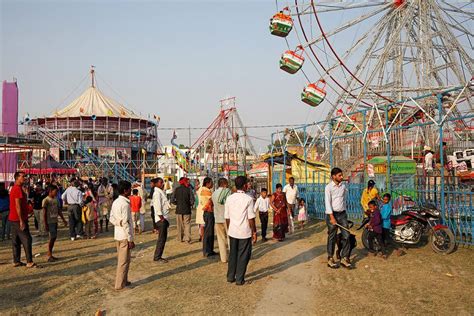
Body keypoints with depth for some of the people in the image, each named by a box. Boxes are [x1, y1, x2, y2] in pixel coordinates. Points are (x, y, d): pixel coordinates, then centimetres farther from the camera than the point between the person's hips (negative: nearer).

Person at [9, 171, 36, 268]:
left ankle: (16, 261, 17)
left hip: (13, 219, 10)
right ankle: (29, 262, -7)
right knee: (27, 240, -7)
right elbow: (18, 206, -20)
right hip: (18, 219, -10)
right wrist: (21, 221, -21)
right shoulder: (18, 189, -15)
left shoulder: (14, 188, 16)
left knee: (16, 241, 12)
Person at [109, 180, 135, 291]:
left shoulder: (115, 202, 8)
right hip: (124, 236, -9)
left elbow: (112, 219, 11)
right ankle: (120, 284, 7)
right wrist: (130, 239, -17)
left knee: (121, 259, 17)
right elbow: (126, 223, -21)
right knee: (124, 261, 1)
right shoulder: (125, 204, -19)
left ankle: (123, 281, 27)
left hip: (117, 235, 9)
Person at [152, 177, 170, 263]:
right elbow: (158, 207, -20)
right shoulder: (157, 193, -14)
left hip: (164, 218, 10)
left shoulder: (161, 192, 16)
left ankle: (158, 256, 21)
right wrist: (162, 218, -19)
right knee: (161, 239, -5)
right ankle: (157, 257, 3)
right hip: (161, 219, -10)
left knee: (163, 238, 13)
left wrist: (165, 219, 16)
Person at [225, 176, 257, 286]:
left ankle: (230, 277, 26)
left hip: (232, 231, 5)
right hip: (245, 232, -4)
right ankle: (239, 279, 13)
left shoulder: (229, 198, 2)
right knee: (243, 255, 7)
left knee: (232, 254, 16)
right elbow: (251, 218, -12)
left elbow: (227, 217, 6)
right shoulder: (248, 199, -12)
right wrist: (254, 232, -3)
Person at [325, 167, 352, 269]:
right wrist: (332, 217, -17)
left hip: (342, 214, 5)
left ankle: (344, 258, 11)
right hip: (332, 214, -5)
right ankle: (330, 259, 15)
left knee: (346, 236, 1)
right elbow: (327, 202, -13)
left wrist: (344, 211, 17)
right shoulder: (329, 187, -9)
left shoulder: (343, 186, 7)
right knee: (332, 238, 3)